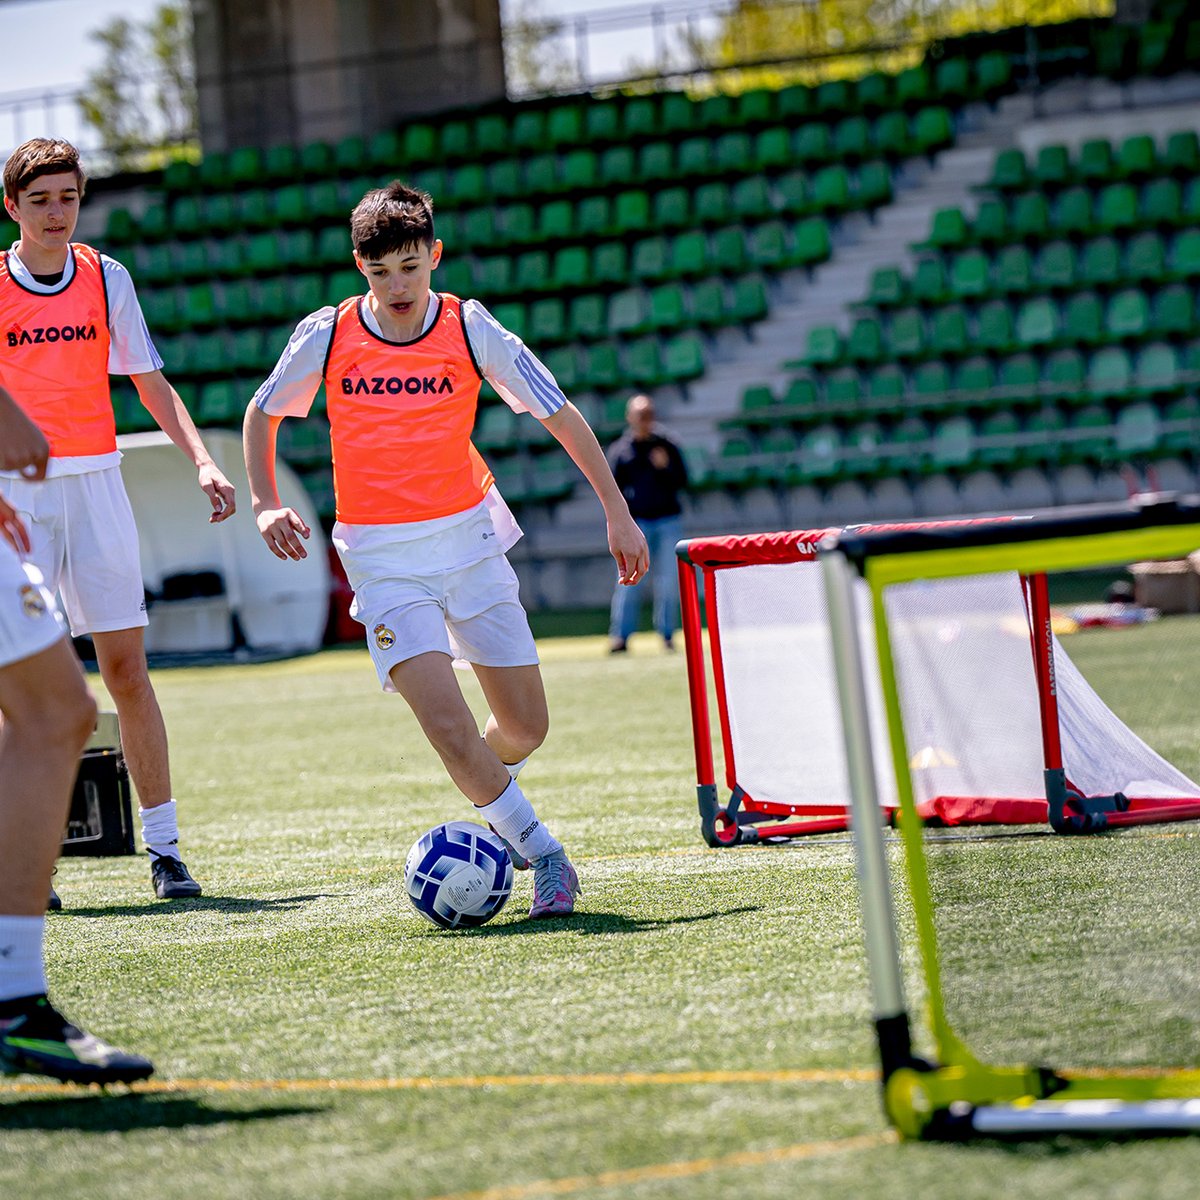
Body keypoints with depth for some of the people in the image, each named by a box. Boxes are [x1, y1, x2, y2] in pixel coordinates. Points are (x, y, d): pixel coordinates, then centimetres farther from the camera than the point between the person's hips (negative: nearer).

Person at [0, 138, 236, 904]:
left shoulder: (107, 279, 7)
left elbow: (151, 385, 11)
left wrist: (202, 461, -2)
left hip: (95, 483, 2)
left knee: (126, 669, 0)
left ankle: (164, 847, 6)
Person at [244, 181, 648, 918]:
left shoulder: (470, 329, -7)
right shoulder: (326, 336, -6)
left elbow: (561, 416, 1)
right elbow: (262, 414, 11)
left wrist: (618, 512, 1)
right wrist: (265, 503, -2)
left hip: (469, 536, 1)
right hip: (383, 558, -1)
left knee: (526, 727, 4)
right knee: (447, 724, -19)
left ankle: (494, 796, 39)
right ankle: (543, 854, -3)